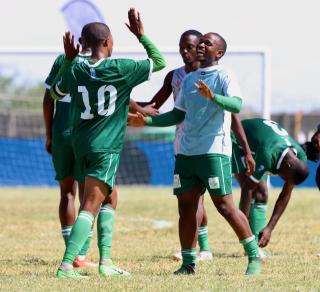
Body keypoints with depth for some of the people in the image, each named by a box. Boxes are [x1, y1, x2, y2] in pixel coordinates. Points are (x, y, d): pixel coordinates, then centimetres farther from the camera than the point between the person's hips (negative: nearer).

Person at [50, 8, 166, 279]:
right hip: (107, 147, -6)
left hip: (81, 145, 6)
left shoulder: (74, 71, 1)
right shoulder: (122, 68, -9)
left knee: (108, 199, 21)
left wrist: (68, 60, 22)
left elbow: (56, 93, 22)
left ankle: (105, 262, 20)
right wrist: (141, 36, 10)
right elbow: (160, 62, 5)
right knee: (91, 205, -11)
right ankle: (66, 265, -22)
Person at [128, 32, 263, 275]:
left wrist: (213, 97, -39)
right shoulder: (189, 79, 18)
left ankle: (255, 257, -1)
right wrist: (146, 121, 18)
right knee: (186, 207, 3)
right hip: (186, 152, 7)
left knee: (224, 205, -9)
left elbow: (236, 105, -21)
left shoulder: (224, 77, -4)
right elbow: (178, 114, 26)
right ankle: (188, 264, 7)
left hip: (214, 151, -7)